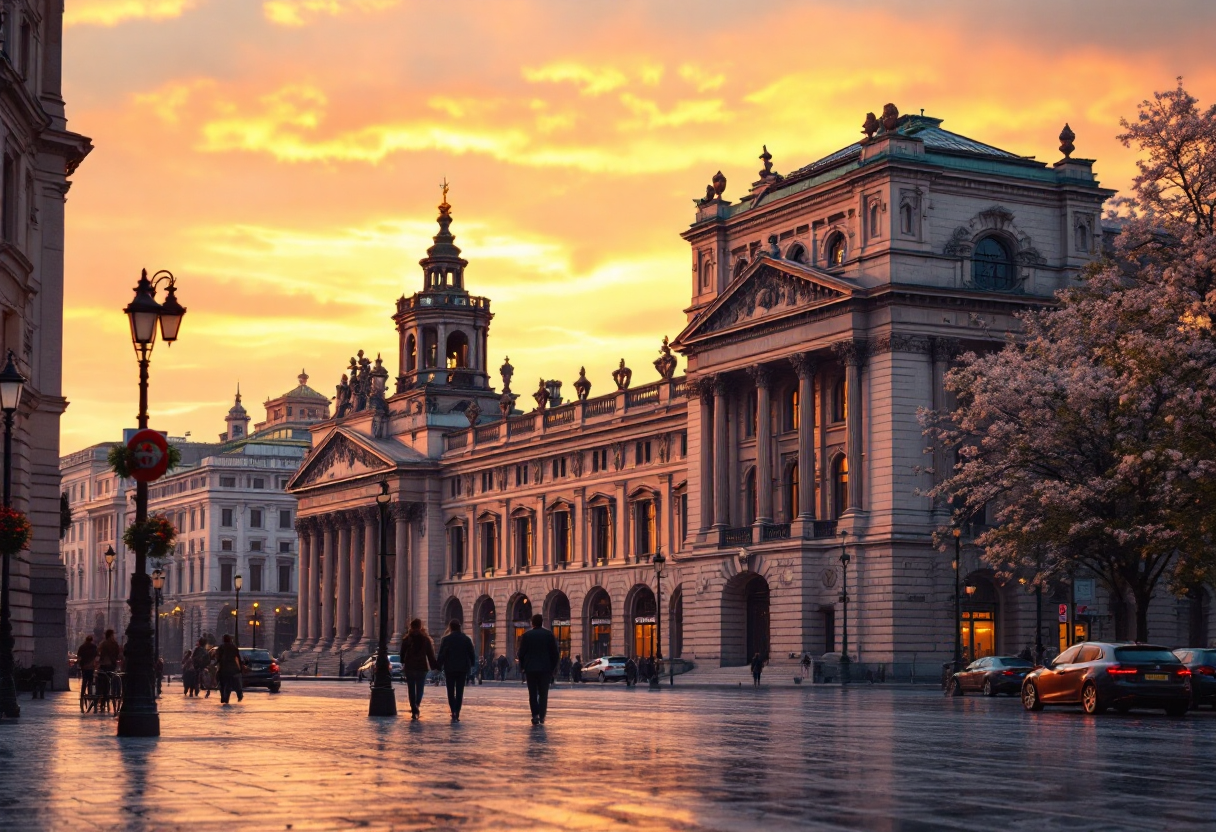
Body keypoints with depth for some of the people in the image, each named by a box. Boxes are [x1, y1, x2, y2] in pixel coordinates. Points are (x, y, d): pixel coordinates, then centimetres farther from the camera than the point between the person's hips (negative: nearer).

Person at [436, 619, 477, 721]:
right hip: (463, 669, 2)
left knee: (451, 692, 7)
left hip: (450, 669, -2)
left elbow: (441, 655, -8)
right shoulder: (466, 639, 4)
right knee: (459, 692, 6)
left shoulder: (446, 639, -5)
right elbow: (472, 654, 6)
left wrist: (438, 665, 1)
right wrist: (472, 664, 19)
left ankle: (453, 712, -9)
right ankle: (457, 714, 1)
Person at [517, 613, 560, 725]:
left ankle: (535, 715, -8)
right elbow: (555, 652, -1)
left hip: (530, 668, 0)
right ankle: (542, 717, 3)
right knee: (543, 693, 7)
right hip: (545, 668, 0)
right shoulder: (549, 634, -2)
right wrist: (553, 667, 8)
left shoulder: (526, 635, -2)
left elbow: (521, 653, -1)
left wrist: (522, 667, 11)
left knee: (533, 693, 6)